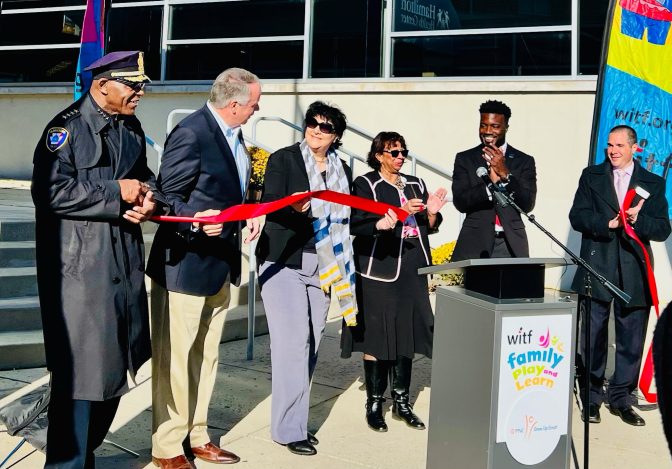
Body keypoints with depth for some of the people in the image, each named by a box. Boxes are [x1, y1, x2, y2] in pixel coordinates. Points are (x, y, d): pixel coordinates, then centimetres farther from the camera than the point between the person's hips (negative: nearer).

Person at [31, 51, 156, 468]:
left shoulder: (131, 128, 13)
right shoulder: (67, 127, -11)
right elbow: (50, 191, -19)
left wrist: (147, 195, 1)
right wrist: (116, 193, -18)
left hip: (124, 264, 8)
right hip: (79, 268, -8)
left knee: (114, 367, 15)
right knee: (80, 369, -4)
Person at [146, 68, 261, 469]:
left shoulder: (234, 135, 9)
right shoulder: (191, 133, -18)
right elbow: (166, 198, -18)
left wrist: (249, 214, 5)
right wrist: (196, 221, -32)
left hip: (221, 264, 9)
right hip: (185, 264, -9)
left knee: (206, 356, 17)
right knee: (175, 359, 2)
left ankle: (198, 436, 30)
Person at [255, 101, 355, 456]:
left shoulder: (342, 170, 13)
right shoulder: (283, 159, -2)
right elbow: (268, 206, -14)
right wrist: (293, 206, -34)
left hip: (321, 267, 5)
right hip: (283, 263, -5)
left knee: (312, 341, 7)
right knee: (293, 342, -10)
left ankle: (295, 418, 19)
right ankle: (289, 429, -3)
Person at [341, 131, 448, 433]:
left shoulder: (416, 184, 18)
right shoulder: (365, 184, 1)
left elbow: (429, 227, 17)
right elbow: (357, 225, -12)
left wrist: (432, 212, -5)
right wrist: (399, 213, -22)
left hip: (412, 271, 5)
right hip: (379, 271, -5)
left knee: (407, 335, 7)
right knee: (376, 338, -4)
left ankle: (401, 401, 16)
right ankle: (374, 404, 7)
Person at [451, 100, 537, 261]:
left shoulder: (524, 161, 8)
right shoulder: (465, 159, 8)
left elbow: (528, 204, -1)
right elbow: (460, 202, -2)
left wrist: (505, 173, -12)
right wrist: (490, 182, -15)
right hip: (476, 244, 0)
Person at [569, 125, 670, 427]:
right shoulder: (591, 176, 8)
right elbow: (577, 217, -2)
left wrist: (638, 219, -17)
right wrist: (608, 223, -17)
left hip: (633, 274, 1)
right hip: (597, 269, -1)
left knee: (631, 341, 6)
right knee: (593, 337, 6)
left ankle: (620, 398, 20)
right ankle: (591, 398, 19)